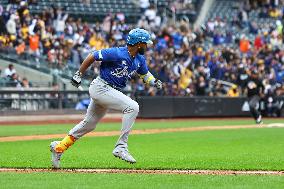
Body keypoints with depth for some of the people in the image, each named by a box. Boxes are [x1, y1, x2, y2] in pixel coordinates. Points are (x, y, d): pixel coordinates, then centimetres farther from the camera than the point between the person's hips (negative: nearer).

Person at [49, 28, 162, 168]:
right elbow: (92, 57, -13)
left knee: (89, 124, 16)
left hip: (110, 91, 9)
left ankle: (58, 147, 26)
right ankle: (121, 147, -19)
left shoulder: (139, 60, 4)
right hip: (100, 88, -9)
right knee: (132, 107, -21)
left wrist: (154, 82, -2)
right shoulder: (117, 54, -21)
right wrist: (79, 74, -9)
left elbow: (145, 74, 20)